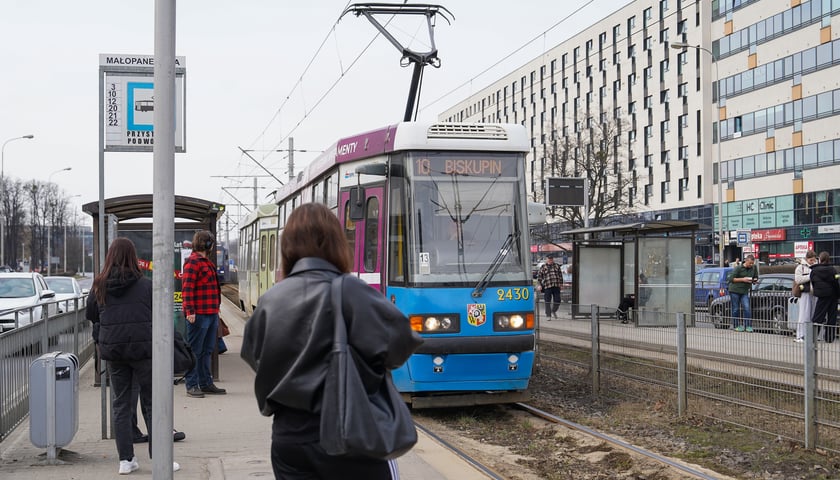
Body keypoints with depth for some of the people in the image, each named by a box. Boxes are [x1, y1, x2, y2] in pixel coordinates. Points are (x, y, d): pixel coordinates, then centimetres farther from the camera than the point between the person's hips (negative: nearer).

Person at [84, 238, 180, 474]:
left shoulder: (100, 286, 1)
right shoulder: (145, 285, -6)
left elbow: (89, 314, 12)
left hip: (112, 349, 3)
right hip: (142, 347, -2)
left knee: (120, 404, 12)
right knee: (152, 403, 5)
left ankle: (125, 459, 10)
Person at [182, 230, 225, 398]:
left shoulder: (207, 262, 20)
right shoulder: (193, 262, -11)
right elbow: (187, 288, -17)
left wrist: (216, 309, 23)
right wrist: (190, 311, -22)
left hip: (211, 313, 10)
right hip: (198, 315, -10)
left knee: (207, 350, 15)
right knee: (195, 351, -3)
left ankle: (206, 383, 23)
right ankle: (192, 385, 3)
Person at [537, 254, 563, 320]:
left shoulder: (557, 266, 16)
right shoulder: (543, 267, 6)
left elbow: (560, 275, 22)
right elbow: (539, 276, 5)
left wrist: (561, 283, 15)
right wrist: (540, 284, -4)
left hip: (556, 286, 3)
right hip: (547, 287, -3)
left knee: (557, 301, 1)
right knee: (548, 302, -2)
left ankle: (554, 311, 27)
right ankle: (548, 315, 6)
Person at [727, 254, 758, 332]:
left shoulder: (754, 268, 5)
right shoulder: (738, 268, -8)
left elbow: (756, 278, 19)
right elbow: (732, 279, -8)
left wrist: (754, 280, -5)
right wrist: (743, 279, -17)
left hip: (745, 291, 3)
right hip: (734, 291, -3)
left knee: (747, 308, -10)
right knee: (736, 309, 1)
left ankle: (748, 326, -6)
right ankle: (736, 325, 10)